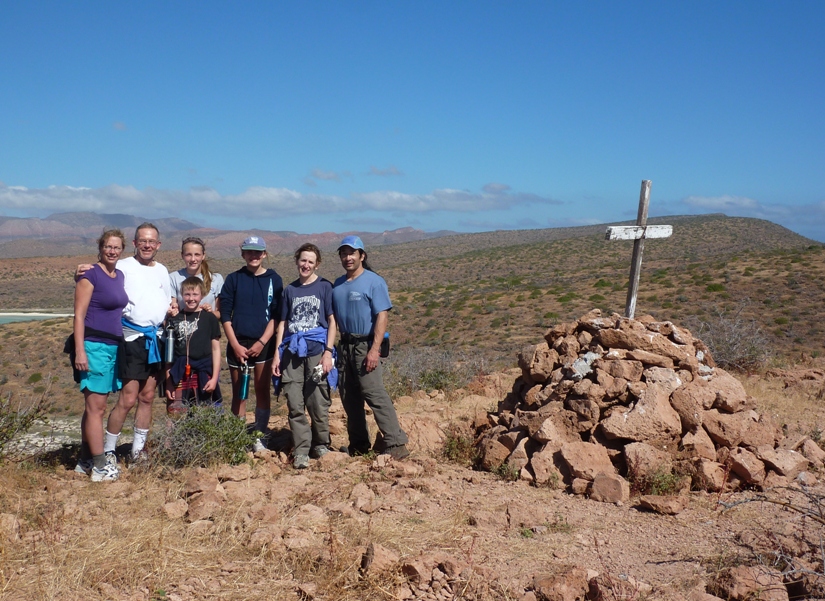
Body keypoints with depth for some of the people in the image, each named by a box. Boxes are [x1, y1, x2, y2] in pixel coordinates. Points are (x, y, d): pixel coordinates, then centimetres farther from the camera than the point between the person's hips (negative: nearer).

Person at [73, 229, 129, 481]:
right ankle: (100, 467, -1)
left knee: (95, 406, 13)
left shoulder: (120, 275, 13)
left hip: (114, 346, 8)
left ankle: (85, 461, 21)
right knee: (96, 407, -5)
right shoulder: (90, 275, -9)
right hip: (94, 346, -8)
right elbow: (79, 315, -12)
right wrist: (80, 351, -17)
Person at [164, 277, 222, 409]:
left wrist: (214, 378, -1)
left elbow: (216, 349, 6)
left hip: (203, 376, -1)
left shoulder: (210, 318, 4)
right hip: (180, 376, 1)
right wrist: (168, 382, 7)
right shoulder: (174, 319, 7)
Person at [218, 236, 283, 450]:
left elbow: (276, 315, 0)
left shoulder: (274, 280, 3)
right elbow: (225, 315, 3)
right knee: (239, 393, 5)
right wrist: (235, 345, -6)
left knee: (262, 391, 2)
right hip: (237, 344, 1)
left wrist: (261, 342, -10)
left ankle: (260, 436, 10)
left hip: (263, 343, -1)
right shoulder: (233, 279, 6)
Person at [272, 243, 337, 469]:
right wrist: (277, 354, 7)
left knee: (318, 404, 0)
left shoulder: (324, 287, 4)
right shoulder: (289, 290, 13)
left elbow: (332, 321, 2)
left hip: (316, 351, -3)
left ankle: (321, 444, 19)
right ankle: (301, 450, 7)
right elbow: (283, 323, 15)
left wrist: (328, 351, -7)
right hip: (291, 352, 3)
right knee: (295, 406, 0)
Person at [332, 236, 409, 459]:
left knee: (375, 395, -14)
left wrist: (374, 349, -20)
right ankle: (358, 445, 22)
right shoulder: (337, 285, 13)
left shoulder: (374, 281, -7)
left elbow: (382, 316, -13)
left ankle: (396, 445, -11)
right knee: (349, 398, 10)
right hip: (344, 346, 7)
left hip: (365, 346, -7)